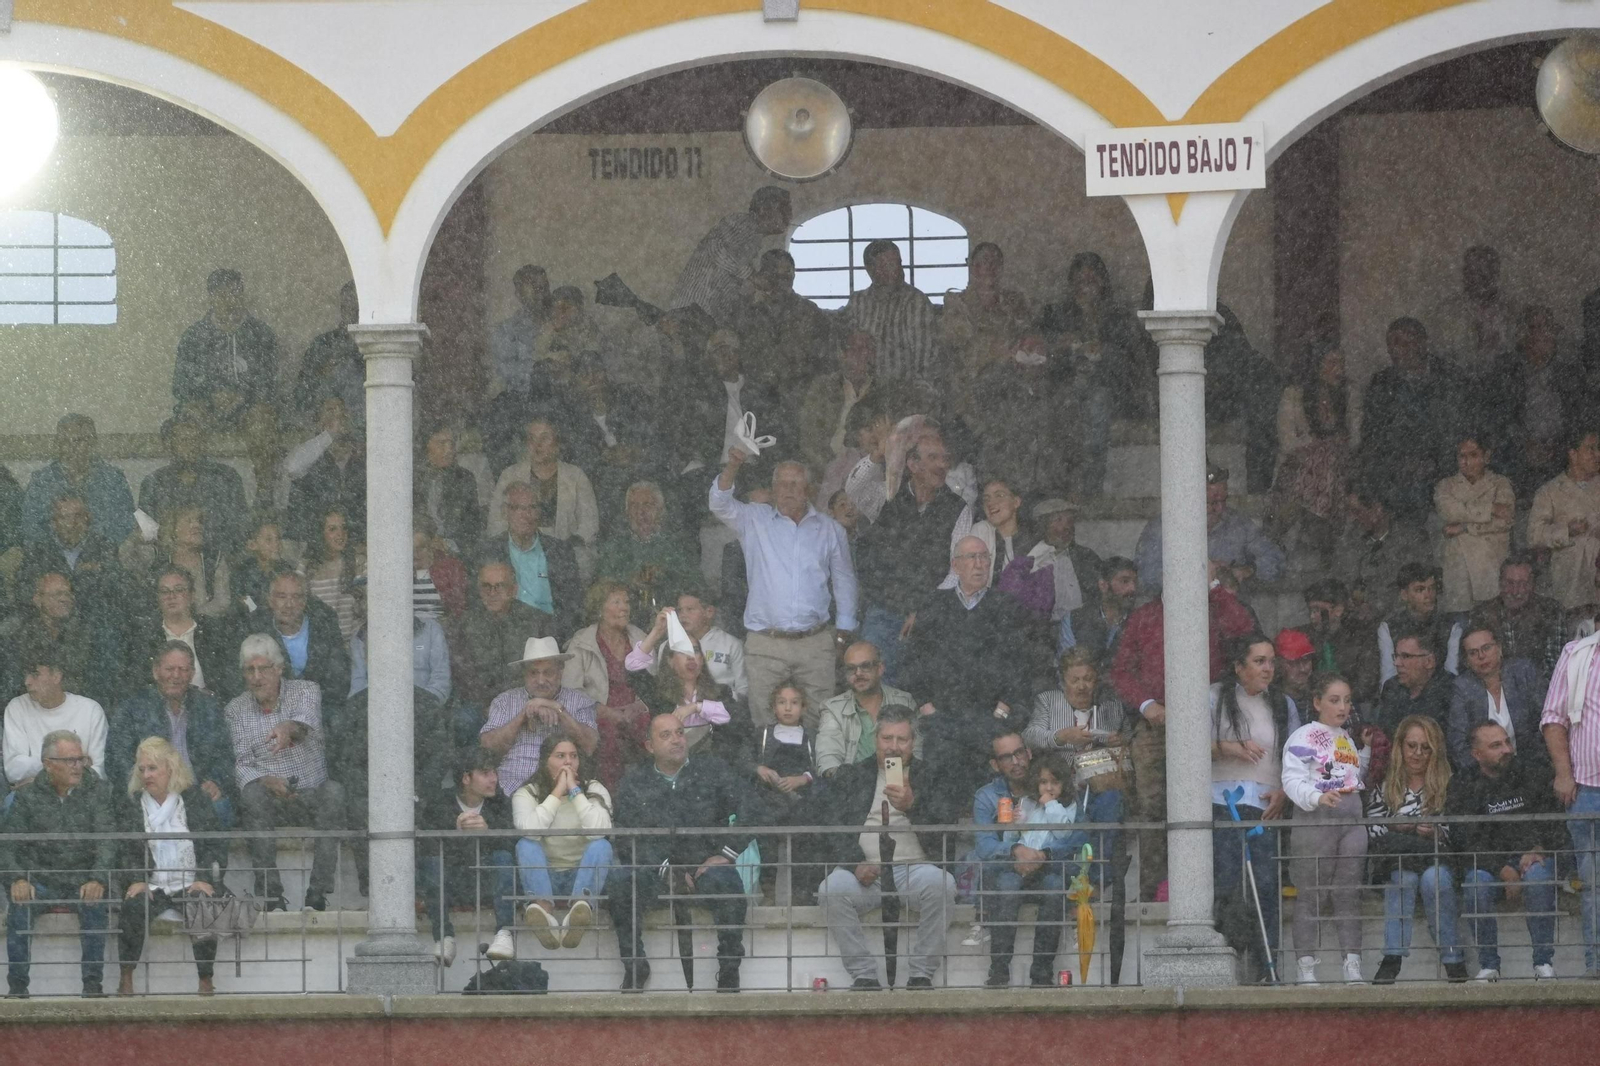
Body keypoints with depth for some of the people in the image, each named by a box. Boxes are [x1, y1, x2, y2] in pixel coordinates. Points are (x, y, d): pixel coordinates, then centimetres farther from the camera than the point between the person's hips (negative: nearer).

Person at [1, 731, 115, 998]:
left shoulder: (95, 789, 1)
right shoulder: (29, 794, 2)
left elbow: (106, 839, -7)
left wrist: (97, 879, -24)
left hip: (84, 878, 0)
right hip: (41, 878, 0)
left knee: (94, 903, -32)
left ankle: (92, 983, -21)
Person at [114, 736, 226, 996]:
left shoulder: (196, 799, 8)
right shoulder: (130, 805, 12)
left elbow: (217, 845, 6)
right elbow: (125, 851, 7)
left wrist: (205, 879, -9)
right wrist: (136, 880, -11)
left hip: (191, 885, -1)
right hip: (150, 886, 1)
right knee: (132, 907, -31)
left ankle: (206, 982, -27)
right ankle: (126, 978, -25)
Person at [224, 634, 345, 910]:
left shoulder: (307, 691, 3)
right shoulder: (235, 710, 8)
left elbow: (307, 722, -22)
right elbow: (240, 764, -3)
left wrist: (289, 728, -47)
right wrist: (266, 781, -25)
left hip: (312, 793, 0)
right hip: (272, 802, 0)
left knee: (334, 791, -33)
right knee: (252, 794, -33)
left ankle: (318, 890, -33)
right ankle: (271, 893, -34)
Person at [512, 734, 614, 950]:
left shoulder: (594, 790, 1)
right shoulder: (527, 794, 0)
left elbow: (599, 831, -20)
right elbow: (528, 831, -22)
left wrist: (575, 791, -17)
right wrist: (557, 793, -17)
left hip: (584, 876, 0)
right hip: (544, 879, 0)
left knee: (601, 846, -28)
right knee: (526, 845, -27)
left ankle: (580, 908, -56)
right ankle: (545, 910, -55)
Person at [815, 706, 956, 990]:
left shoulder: (928, 777, 16)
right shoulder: (850, 777, 19)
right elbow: (829, 827, 7)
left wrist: (912, 807, -16)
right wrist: (855, 862, -11)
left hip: (914, 867, 0)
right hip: (864, 869, 0)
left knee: (940, 883, -34)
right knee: (832, 889, -32)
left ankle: (922, 974, -23)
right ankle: (863, 975, -23)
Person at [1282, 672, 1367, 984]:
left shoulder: (1348, 739, 20)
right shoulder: (1302, 737, -3)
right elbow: (1292, 780, -14)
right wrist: (1317, 797, -28)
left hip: (1352, 820, 6)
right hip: (1314, 820, -6)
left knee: (1349, 893, 2)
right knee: (1311, 894, -5)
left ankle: (1352, 964, 2)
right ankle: (1307, 966, -4)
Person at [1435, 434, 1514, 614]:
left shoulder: (1500, 483, 13)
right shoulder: (1446, 486, 17)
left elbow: (1505, 520, -4)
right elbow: (1447, 511, -6)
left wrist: (1464, 528, -6)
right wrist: (1490, 509, -7)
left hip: (1492, 561, -1)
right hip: (1457, 561, 1)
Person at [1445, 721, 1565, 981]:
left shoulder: (1534, 774, 8)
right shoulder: (1461, 786, 2)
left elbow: (1554, 823, 6)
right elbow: (1466, 841, -7)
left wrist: (1538, 850, -16)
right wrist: (1503, 871, -21)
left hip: (1531, 855, 0)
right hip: (1487, 862, 0)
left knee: (1537, 875, -35)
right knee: (1476, 883, -34)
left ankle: (1544, 961, -27)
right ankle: (1488, 964, -22)